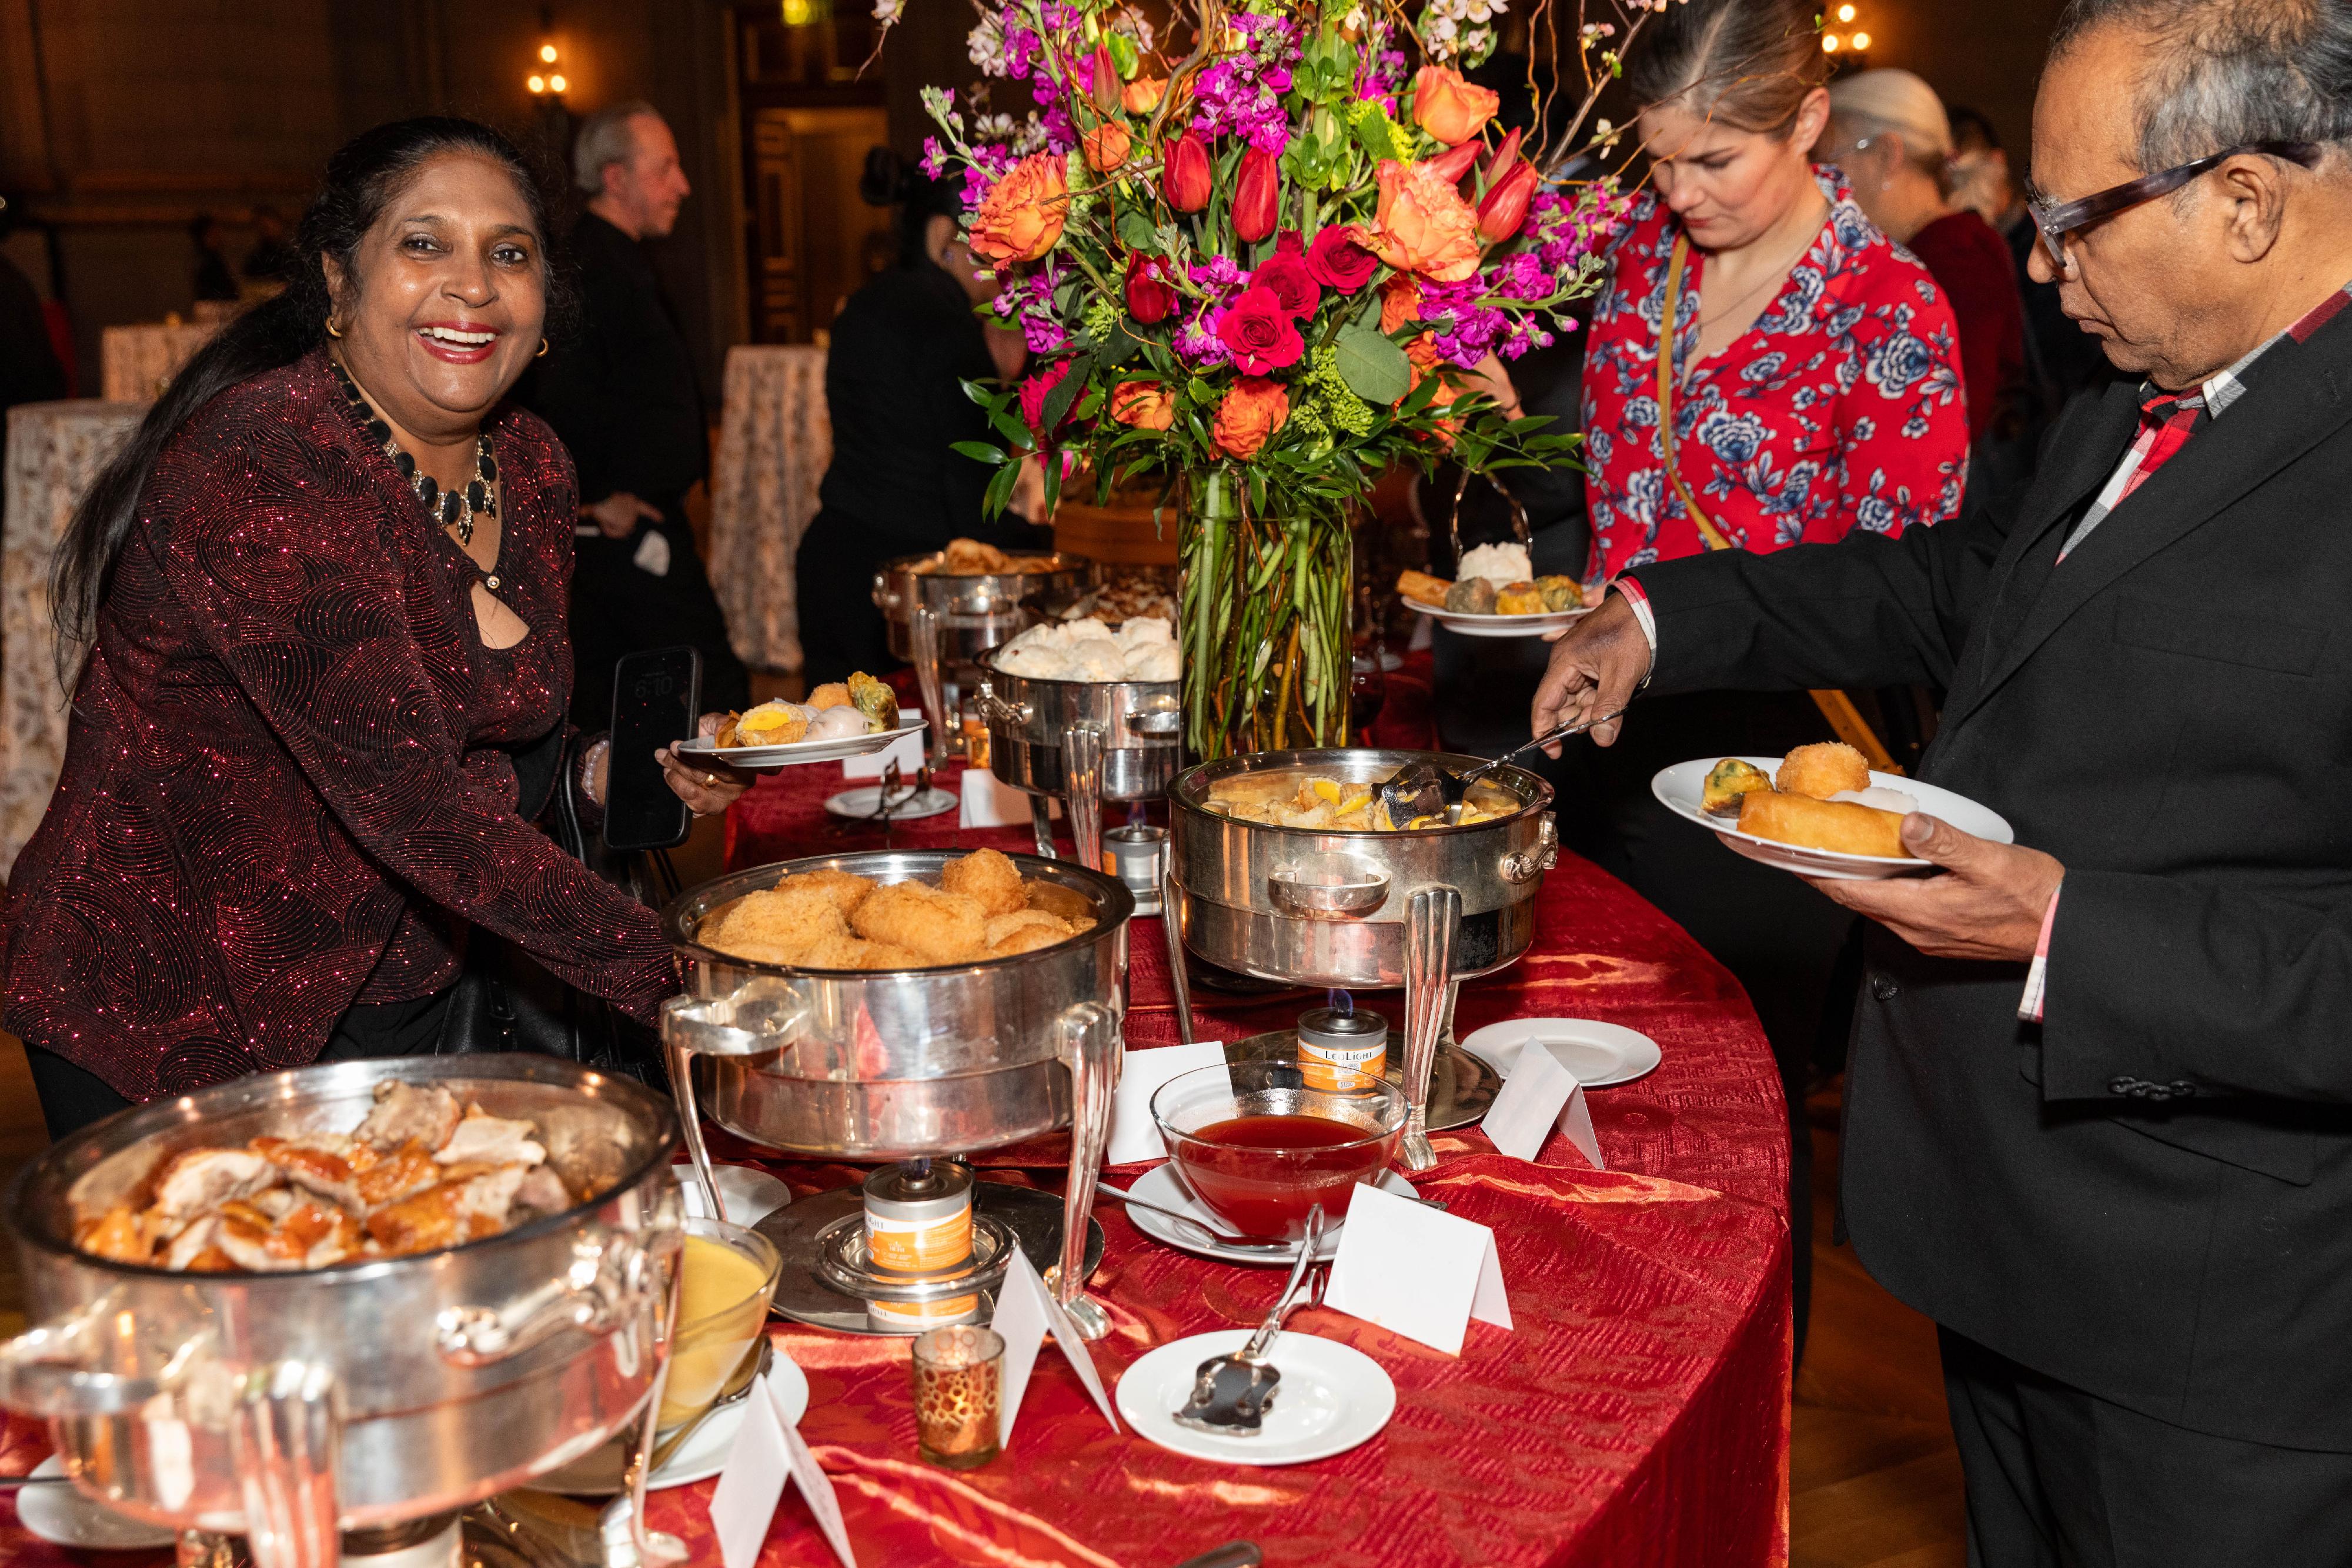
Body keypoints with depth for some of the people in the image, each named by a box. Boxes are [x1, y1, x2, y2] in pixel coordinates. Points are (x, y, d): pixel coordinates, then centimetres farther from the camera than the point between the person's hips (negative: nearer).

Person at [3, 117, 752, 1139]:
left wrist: (605, 772, -7)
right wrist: (673, 977, -29)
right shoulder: (264, 469, -26)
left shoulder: (529, 468, -1)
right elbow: (410, 802, -31)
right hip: (177, 1020, -7)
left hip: (400, 998, 7)